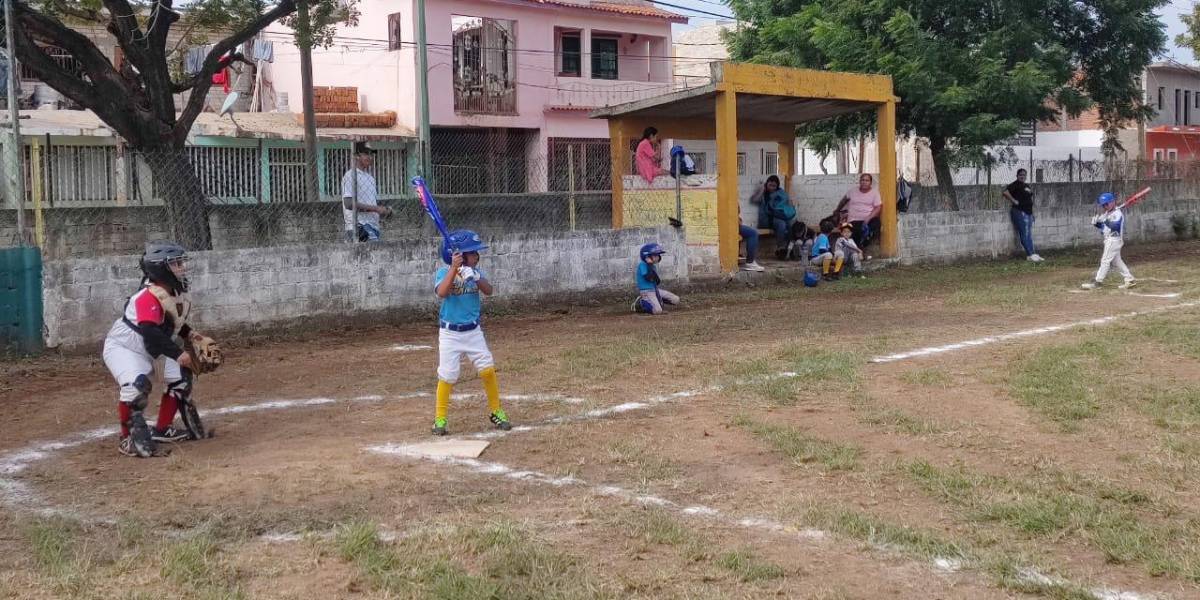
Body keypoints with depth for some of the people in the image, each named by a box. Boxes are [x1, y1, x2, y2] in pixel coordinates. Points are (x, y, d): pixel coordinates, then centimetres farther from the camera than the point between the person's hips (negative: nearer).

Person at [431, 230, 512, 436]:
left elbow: (489, 291, -12)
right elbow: (442, 292, -29)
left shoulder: (476, 271, 2)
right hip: (450, 333, -4)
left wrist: (476, 277, -28)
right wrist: (454, 268, -35)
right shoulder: (444, 272, -11)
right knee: (447, 376, -5)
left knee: (488, 369, 1)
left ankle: (496, 411, 17)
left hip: (473, 331, 4)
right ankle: (440, 418, 9)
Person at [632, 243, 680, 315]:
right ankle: (640, 303, -2)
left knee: (676, 300, 5)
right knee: (658, 311, -26)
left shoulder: (652, 266, 12)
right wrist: (649, 265, -21)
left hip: (655, 289, 9)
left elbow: (657, 282, 10)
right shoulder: (642, 265, -14)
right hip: (646, 291, -9)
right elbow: (648, 277, -26)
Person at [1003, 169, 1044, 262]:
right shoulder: (1015, 184, -8)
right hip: (1019, 212, -9)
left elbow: (1030, 197, 33)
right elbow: (1005, 192, -23)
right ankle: (1031, 254, -12)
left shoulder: (1026, 186, 17)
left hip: (1029, 212, 9)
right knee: (1025, 234, -10)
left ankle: (1032, 255, 12)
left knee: (1029, 235, 10)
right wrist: (1014, 200, -18)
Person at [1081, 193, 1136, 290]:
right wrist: (1096, 223, -4)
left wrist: (1106, 221, -30)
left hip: (1114, 239, -10)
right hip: (1109, 240, 10)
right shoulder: (1107, 213, 14)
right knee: (1116, 261, 12)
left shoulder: (1117, 213, -14)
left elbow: (1115, 226, -27)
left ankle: (1097, 281, -7)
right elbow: (1102, 226, 15)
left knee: (1105, 260, -8)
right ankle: (1130, 279, 16)